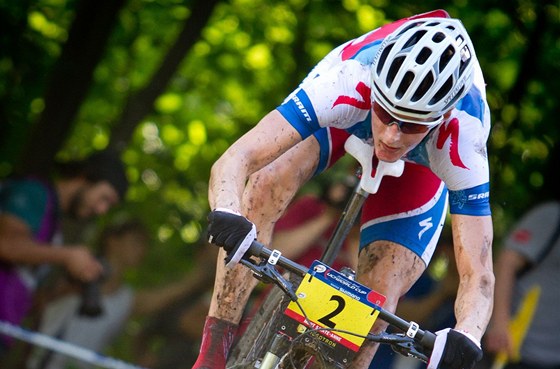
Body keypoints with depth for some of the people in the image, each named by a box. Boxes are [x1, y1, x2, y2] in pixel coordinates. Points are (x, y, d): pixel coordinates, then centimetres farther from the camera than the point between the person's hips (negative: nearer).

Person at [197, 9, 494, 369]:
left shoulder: (463, 140, -42)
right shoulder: (347, 81, -44)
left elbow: (478, 276, -41)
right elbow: (233, 162, -47)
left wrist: (466, 336, -62)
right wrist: (227, 213, -70)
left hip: (418, 165, 0)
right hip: (343, 122, 0)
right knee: (266, 186, -31)